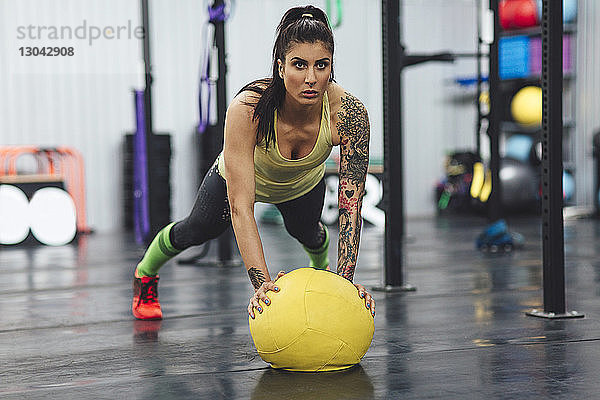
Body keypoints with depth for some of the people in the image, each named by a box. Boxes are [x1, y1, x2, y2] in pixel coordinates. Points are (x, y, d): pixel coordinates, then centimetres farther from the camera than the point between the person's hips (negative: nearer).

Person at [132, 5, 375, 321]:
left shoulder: (349, 113, -40)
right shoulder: (247, 109, -46)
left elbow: (350, 205, -37)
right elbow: (240, 207, -47)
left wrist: (346, 281, -47)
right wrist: (262, 282, -56)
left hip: (305, 182, 2)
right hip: (240, 174, -1)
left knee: (305, 232, 27)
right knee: (199, 229, 21)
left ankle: (322, 268, 65)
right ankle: (145, 274, 53)